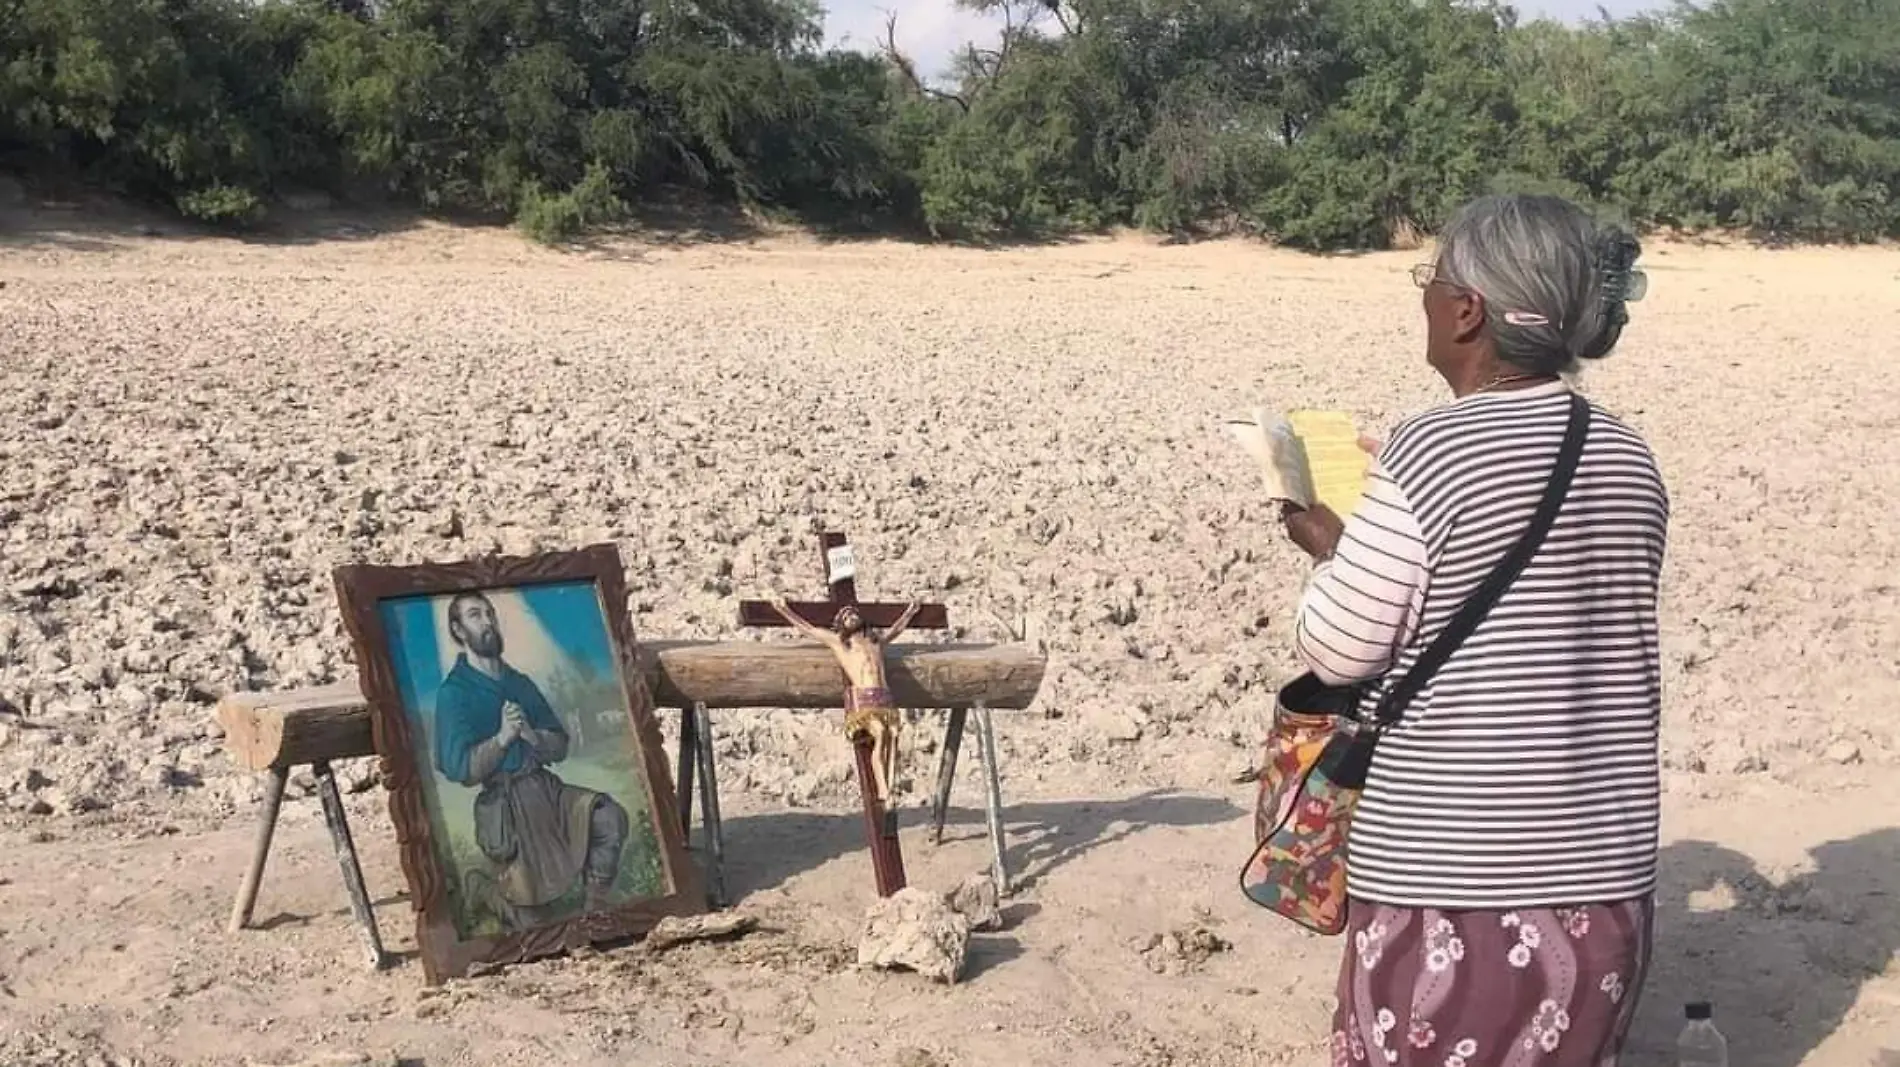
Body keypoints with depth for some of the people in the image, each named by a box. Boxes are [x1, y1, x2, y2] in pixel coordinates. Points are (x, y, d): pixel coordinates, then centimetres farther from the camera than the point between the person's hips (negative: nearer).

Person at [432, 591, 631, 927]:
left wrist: (531, 735, -12)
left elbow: (560, 746, 8)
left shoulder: (521, 683, 14)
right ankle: (481, 886, 27)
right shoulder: (454, 693, -4)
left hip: (546, 787, 5)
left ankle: (593, 909, -8)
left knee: (609, 817, -24)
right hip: (506, 804, -5)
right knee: (533, 919, -3)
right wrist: (502, 737, -24)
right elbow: (462, 770, -12)